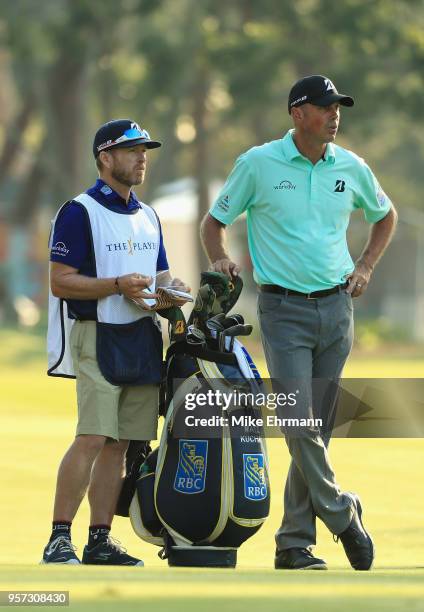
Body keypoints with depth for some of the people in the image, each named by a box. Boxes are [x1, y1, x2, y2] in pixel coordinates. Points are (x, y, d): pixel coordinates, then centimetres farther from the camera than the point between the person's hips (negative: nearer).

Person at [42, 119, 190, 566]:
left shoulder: (148, 217, 19)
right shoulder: (79, 212, -5)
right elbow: (60, 282, -10)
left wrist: (172, 289, 3)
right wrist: (118, 285, -19)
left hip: (144, 340, 7)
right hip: (98, 339, -7)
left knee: (119, 444, 5)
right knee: (93, 438, -15)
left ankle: (101, 540, 8)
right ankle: (59, 537, -13)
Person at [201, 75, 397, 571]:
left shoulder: (351, 168, 7)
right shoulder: (259, 164, -3)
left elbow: (385, 215, 26)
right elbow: (214, 222, 6)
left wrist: (365, 267, 13)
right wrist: (220, 259, -13)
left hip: (336, 306, 4)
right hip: (284, 310, -4)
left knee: (319, 428, 4)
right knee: (298, 421, -15)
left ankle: (295, 543, 8)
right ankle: (342, 515, -1)